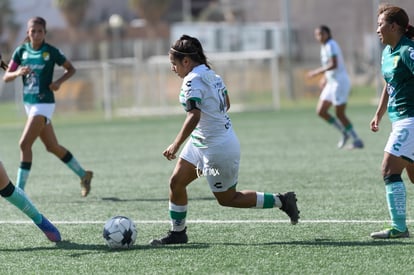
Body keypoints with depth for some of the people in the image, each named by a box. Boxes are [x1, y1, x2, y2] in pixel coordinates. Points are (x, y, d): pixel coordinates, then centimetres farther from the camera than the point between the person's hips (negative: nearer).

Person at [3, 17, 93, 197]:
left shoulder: (51, 52, -8)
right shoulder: (21, 51, 3)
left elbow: (71, 69, 4)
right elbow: (6, 77, 2)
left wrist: (59, 81, -14)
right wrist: (18, 73, -20)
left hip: (44, 104, -6)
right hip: (29, 104, 6)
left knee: (25, 144, -15)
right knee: (52, 147, 15)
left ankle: (20, 189, -11)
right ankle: (83, 175, 30)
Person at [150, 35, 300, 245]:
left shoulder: (192, 81, -21)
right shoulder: (212, 75, 5)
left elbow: (194, 116, -32)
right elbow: (226, 104, 18)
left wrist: (176, 145, -32)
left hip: (218, 149, -10)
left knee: (227, 199, 5)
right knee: (176, 182, 6)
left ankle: (281, 201, 13)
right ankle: (177, 233, 14)